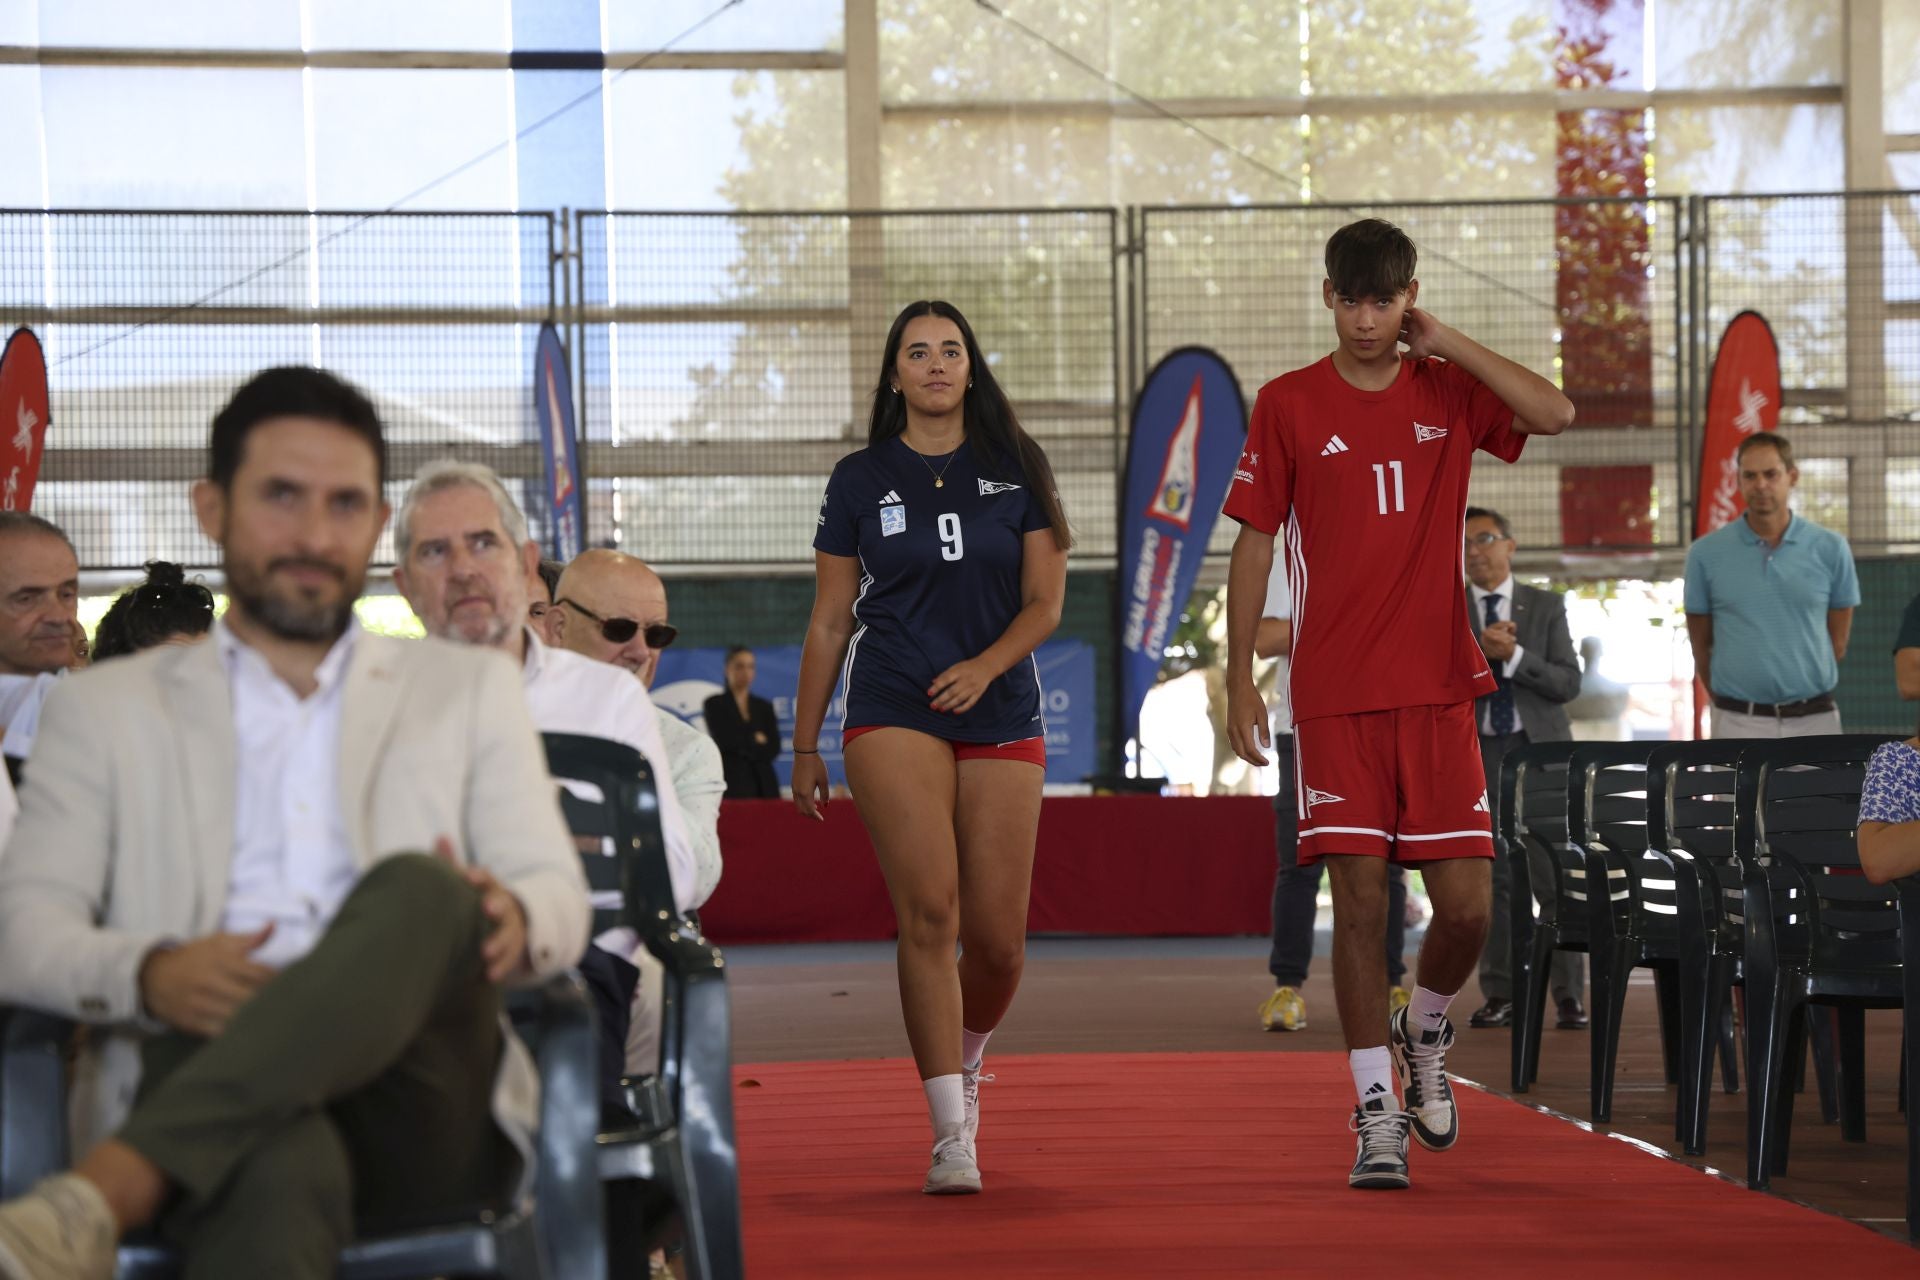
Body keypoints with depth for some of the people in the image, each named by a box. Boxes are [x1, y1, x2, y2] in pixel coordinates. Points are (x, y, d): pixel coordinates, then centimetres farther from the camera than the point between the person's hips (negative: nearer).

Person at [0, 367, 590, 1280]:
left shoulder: (467, 690, 26)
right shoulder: (105, 709, 23)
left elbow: (561, 896, 14)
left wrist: (513, 921, -14)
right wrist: (147, 975, -14)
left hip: (419, 1120, 1)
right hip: (203, 1081, -1)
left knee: (417, 890, -34)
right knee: (278, 1166, -41)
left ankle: (94, 1203, -50)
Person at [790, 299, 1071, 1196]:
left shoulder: (1016, 468, 8)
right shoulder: (861, 480, 7)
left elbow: (1045, 602, 4)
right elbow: (829, 623, 11)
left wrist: (986, 664, -14)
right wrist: (804, 745, 9)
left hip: (1001, 717, 1)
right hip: (893, 717, -1)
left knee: (996, 935, -1)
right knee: (928, 912, -16)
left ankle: (964, 1062, 32)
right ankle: (952, 1137, -16)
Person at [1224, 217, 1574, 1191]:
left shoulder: (1449, 391, 7)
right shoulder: (1289, 405, 3)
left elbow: (1555, 415, -10)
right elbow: (1254, 542, 5)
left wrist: (1443, 342, -7)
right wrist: (1238, 679, 1)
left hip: (1439, 689, 2)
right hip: (1334, 697, -2)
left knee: (1466, 905, -2)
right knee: (1359, 899, -6)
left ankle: (1424, 1033, 28)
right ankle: (1377, 1111, 2)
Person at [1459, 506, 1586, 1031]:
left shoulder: (1546, 606, 6)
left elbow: (1568, 683, -3)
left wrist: (1513, 656, -16)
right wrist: (1479, 650, -17)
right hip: (1479, 752, 1)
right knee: (1492, 878, 0)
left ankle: (1569, 995, -5)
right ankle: (1500, 996, 5)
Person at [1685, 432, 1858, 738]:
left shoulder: (1830, 549, 3)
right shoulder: (1706, 554, 1)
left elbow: (1837, 643, 10)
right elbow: (1701, 646, 9)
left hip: (1814, 722, 1)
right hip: (1739, 725, -1)